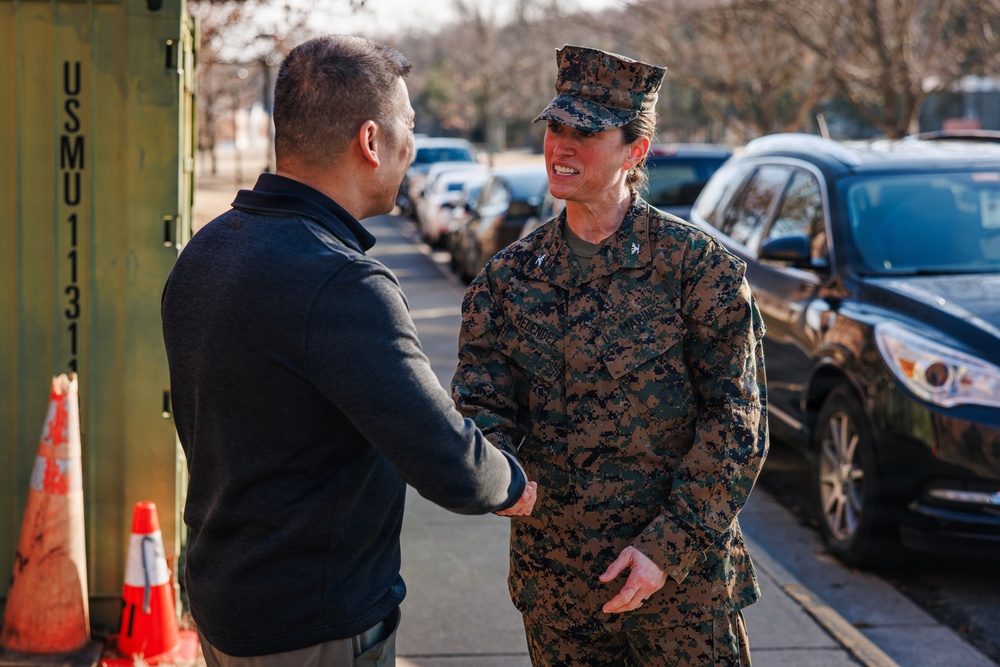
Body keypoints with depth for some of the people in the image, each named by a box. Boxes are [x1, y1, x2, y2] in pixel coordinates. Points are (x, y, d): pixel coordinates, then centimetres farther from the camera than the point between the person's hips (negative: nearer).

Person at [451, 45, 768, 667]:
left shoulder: (699, 265, -7)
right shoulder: (507, 277, 4)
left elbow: (737, 422, -9)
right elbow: (482, 402, 0)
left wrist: (670, 546, -16)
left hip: (683, 573, -3)